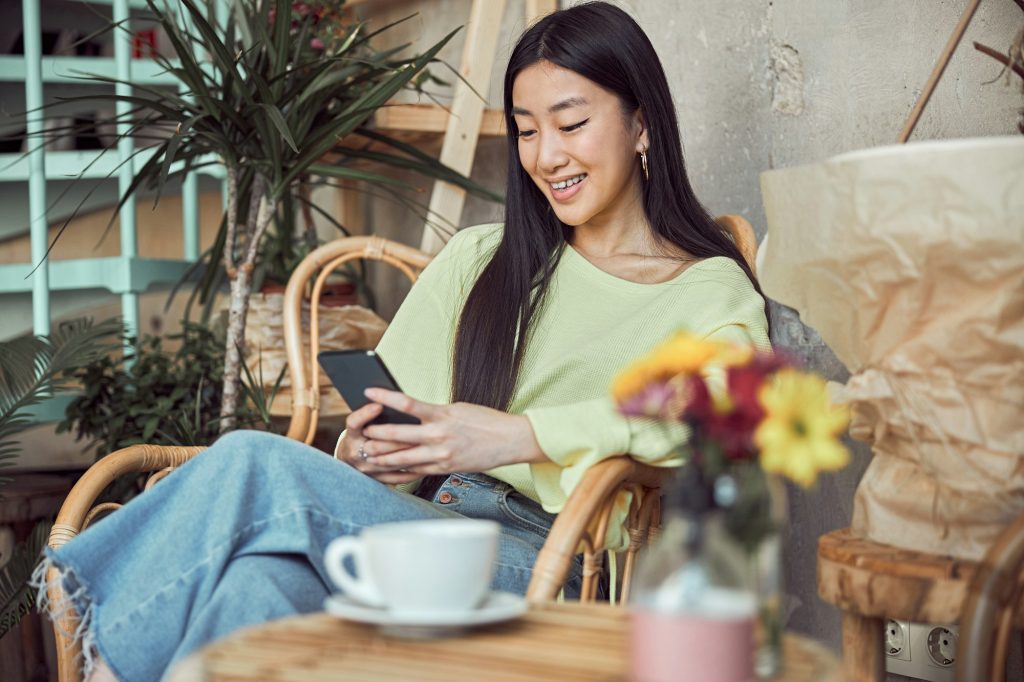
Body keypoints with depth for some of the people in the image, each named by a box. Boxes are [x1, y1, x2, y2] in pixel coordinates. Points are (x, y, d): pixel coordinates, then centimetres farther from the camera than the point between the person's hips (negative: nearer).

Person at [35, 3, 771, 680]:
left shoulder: (710, 292, 7)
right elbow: (393, 419, 19)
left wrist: (519, 435, -22)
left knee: (256, 462, -25)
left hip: (556, 573, -4)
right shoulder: (477, 260, 24)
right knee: (264, 581, -34)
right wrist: (366, 455, -6)